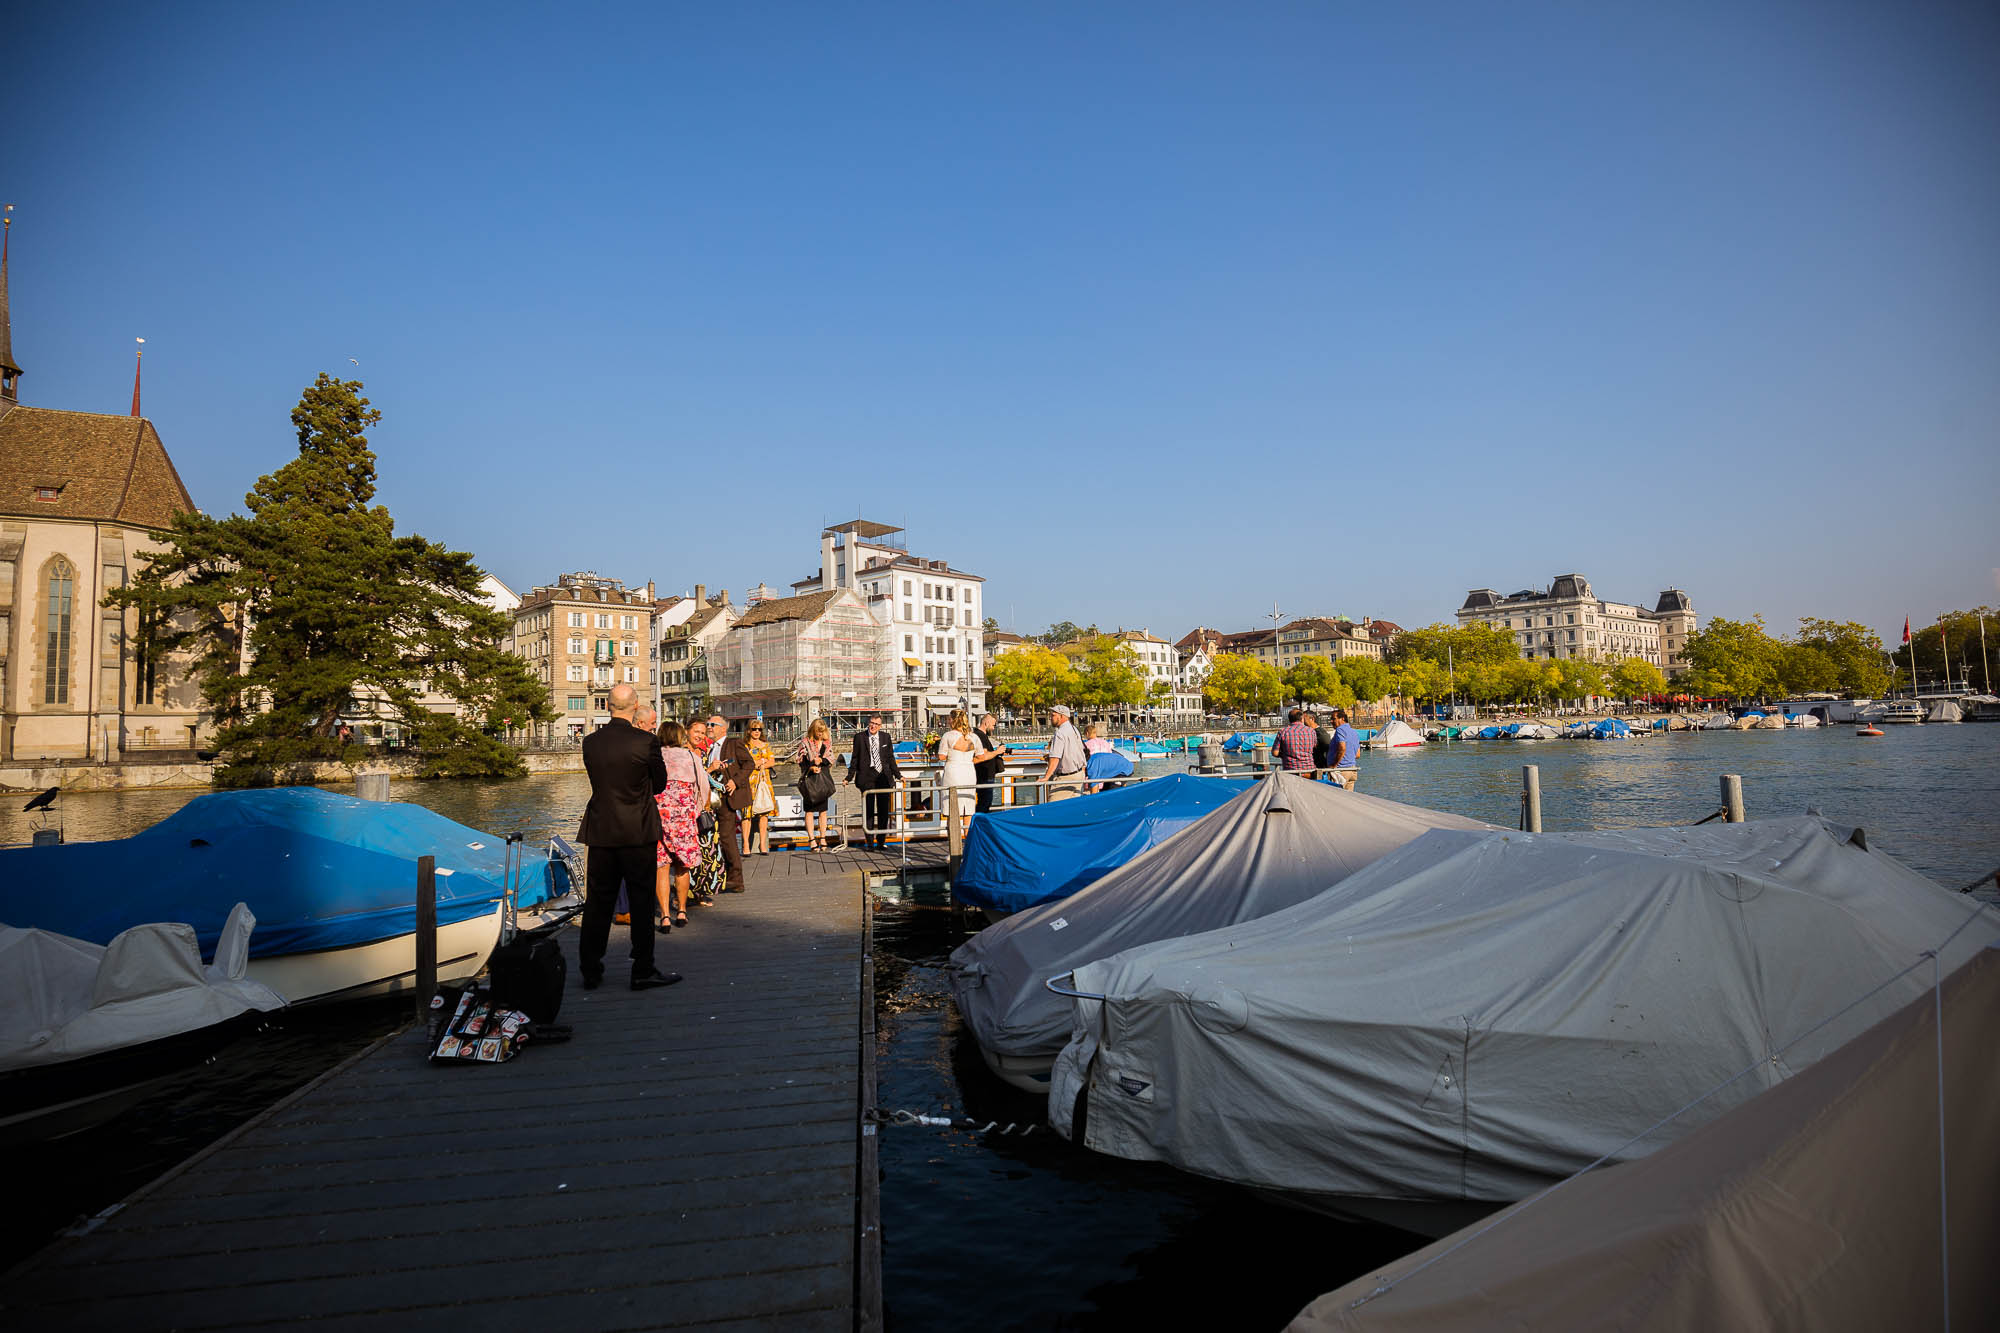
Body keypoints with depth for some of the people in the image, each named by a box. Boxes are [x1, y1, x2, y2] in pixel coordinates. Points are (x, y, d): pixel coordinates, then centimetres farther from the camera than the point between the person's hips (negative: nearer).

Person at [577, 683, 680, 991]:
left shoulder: (590, 742, 0)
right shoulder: (646, 742, -13)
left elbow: (598, 781, 12)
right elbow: (660, 783, -2)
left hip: (600, 831, 4)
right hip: (638, 832, -4)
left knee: (597, 902, 12)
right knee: (642, 903, 5)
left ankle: (590, 971, 19)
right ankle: (643, 971, 10)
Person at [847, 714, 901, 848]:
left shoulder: (886, 737, 8)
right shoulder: (859, 737, 2)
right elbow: (855, 759, 5)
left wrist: (898, 775, 13)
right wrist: (849, 778, 2)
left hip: (884, 777, 2)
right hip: (866, 778, -2)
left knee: (884, 810, 5)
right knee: (868, 811, -1)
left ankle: (881, 841, 15)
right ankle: (870, 842, 5)